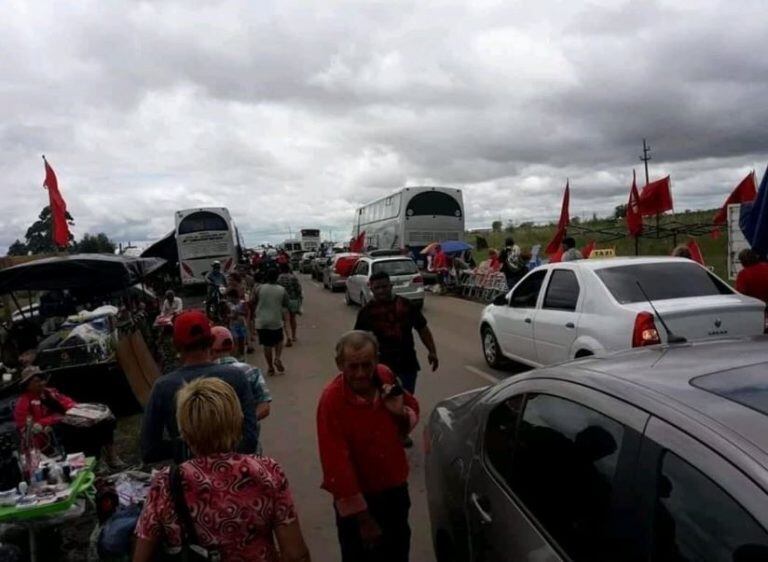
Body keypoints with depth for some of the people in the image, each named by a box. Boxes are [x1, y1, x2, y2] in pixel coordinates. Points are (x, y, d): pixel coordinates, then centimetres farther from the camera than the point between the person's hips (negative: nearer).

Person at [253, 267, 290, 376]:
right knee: (279, 341, 22)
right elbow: (285, 305, 3)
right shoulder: (282, 290, -6)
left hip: (261, 321, 0)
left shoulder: (259, 288, -7)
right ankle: (277, 358, 1)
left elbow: (253, 302, 2)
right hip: (276, 321, 0)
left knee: (266, 345, 9)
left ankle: (270, 367, 14)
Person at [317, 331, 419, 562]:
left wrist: (402, 413, -19)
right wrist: (362, 517, -18)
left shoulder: (385, 376, -12)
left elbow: (413, 409, 5)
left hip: (396, 488, 5)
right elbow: (336, 465, -24)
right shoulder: (331, 400, -27)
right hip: (357, 497, -5)